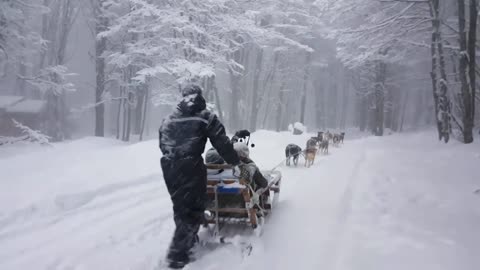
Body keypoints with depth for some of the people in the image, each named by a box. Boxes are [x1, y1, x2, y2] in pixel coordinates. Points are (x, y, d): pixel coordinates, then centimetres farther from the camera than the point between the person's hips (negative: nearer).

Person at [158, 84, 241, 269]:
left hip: (169, 167, 6)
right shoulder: (205, 117, 0)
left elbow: (162, 144, 20)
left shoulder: (168, 119, 16)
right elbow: (222, 142, -2)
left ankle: (188, 240, 38)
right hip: (191, 166, -6)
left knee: (180, 205, 21)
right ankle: (178, 254, -1)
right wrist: (235, 161, 8)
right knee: (192, 208, 2)